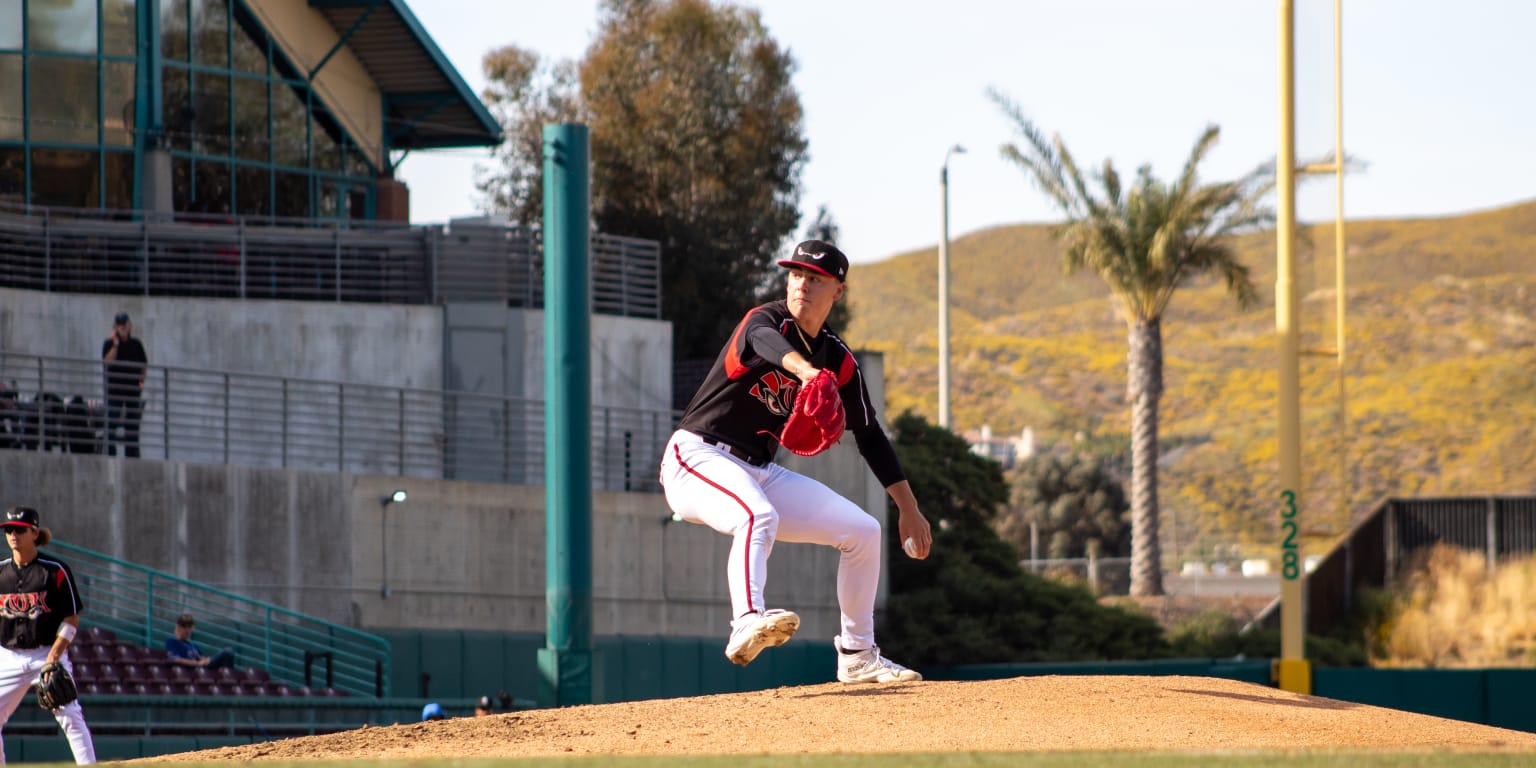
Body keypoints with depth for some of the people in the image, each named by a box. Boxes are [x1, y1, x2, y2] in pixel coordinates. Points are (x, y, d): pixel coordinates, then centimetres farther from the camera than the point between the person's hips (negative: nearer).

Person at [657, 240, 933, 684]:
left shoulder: (839, 361, 7)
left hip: (760, 474, 7)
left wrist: (909, 509, 10)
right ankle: (748, 622, -56)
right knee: (759, 516, -38)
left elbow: (869, 436, 14)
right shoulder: (766, 320, -11)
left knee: (863, 531, 4)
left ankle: (857, 656, 16)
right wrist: (805, 370, -61)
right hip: (697, 458, -7)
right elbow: (767, 343, -38)